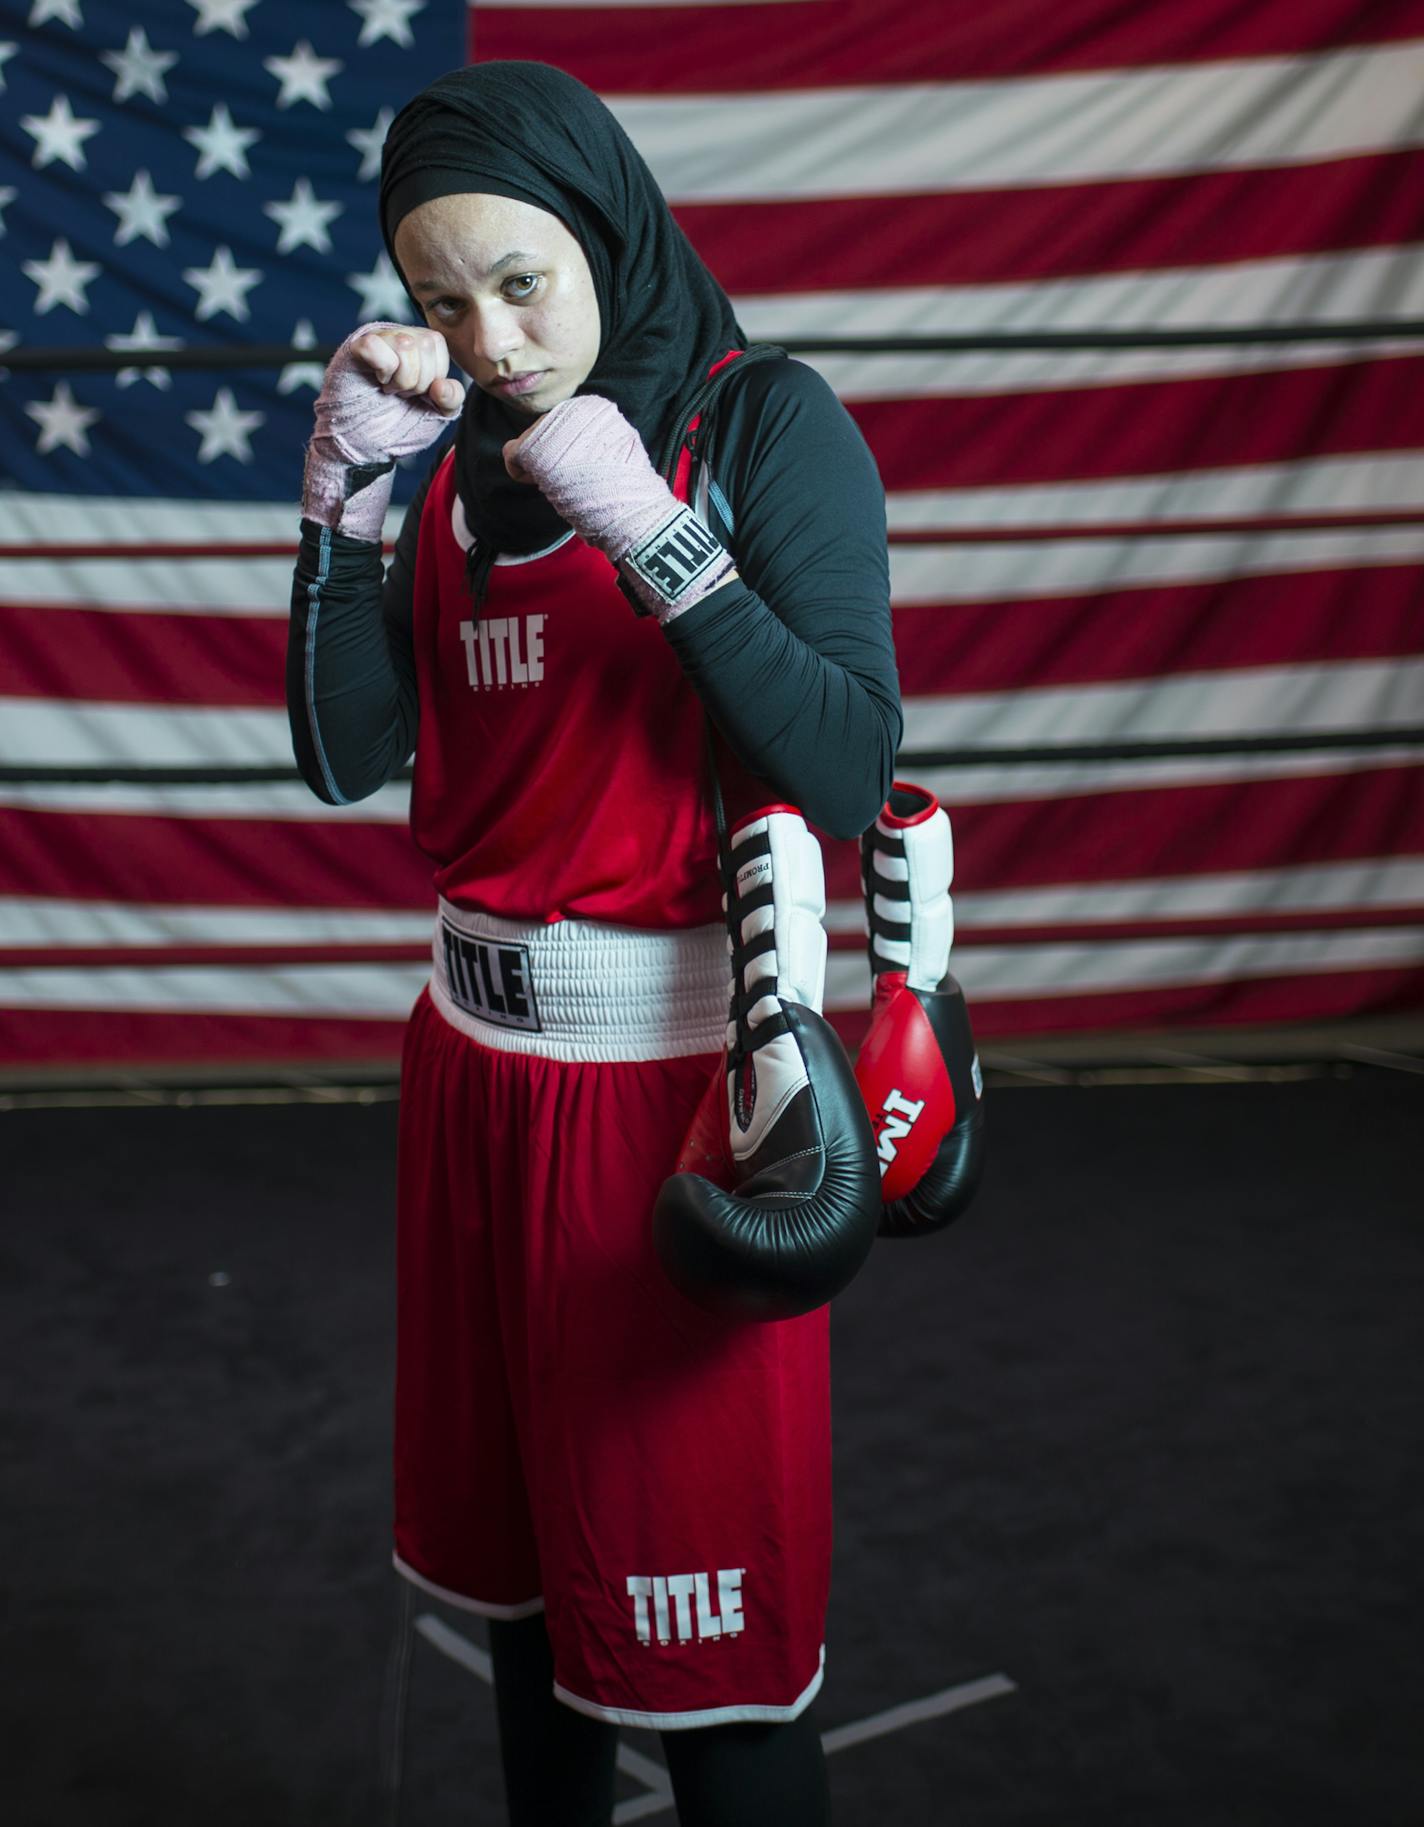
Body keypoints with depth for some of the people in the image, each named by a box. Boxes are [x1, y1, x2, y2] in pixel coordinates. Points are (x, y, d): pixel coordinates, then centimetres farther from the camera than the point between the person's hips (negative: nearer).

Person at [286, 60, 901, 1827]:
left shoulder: (765, 421, -8)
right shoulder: (460, 457, 7)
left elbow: (850, 770, -18)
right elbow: (348, 755, 1)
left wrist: (648, 525, -23)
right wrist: (343, 487, -8)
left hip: (678, 1066, -5)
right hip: (476, 1059, 6)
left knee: (698, 1618, 5)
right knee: (521, 1566, 20)